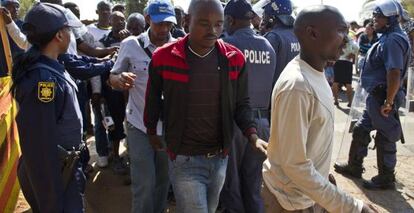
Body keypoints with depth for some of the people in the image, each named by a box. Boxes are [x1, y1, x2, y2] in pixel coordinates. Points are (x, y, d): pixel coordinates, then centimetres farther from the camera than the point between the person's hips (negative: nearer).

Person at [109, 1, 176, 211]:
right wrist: (120, 79, -20)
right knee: (144, 184, -1)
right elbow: (112, 77, 3)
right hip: (139, 125, -2)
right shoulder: (131, 44, -6)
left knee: (163, 182, 16)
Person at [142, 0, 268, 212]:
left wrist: (253, 136, -13)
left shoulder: (234, 58, -6)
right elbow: (153, 99, 4)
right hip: (184, 159, -4)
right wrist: (152, 132, 17)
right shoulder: (164, 57, -13)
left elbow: (241, 103, 3)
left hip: (220, 157, 4)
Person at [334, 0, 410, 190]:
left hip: (382, 98, -10)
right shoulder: (387, 38, 13)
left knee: (385, 139, 2)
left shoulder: (393, 40, -20)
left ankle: (386, 179, 17)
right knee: (360, 130, 18)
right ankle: (354, 166, 32)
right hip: (375, 96, 10)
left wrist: (389, 102, -25)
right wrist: (379, 99, 20)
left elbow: (394, 73, -27)